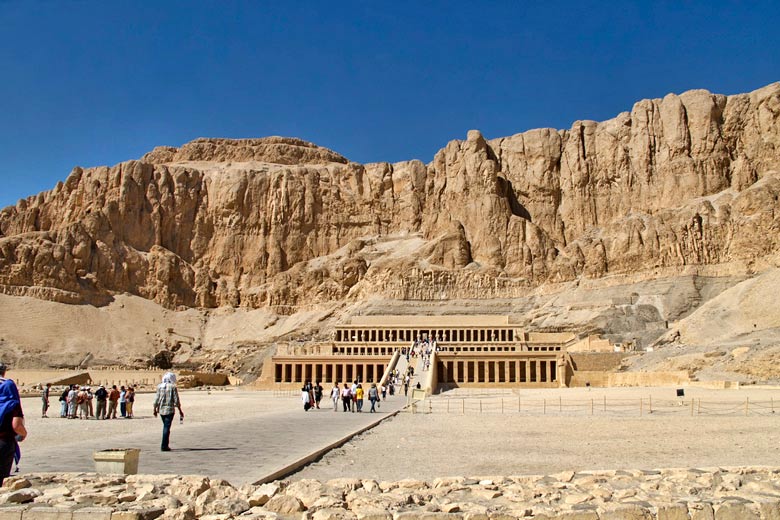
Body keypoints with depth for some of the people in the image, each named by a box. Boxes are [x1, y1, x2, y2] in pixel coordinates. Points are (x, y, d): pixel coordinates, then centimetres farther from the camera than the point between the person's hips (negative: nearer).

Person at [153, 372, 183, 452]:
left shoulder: (159, 386, 5)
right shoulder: (173, 387, -7)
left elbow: (156, 399, 6)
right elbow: (176, 400, -8)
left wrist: (155, 409, 16)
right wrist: (180, 411, 0)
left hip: (161, 410, 5)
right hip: (169, 409, -5)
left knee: (165, 426, 18)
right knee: (167, 427, -3)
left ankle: (165, 445, 23)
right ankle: (164, 446, -5)